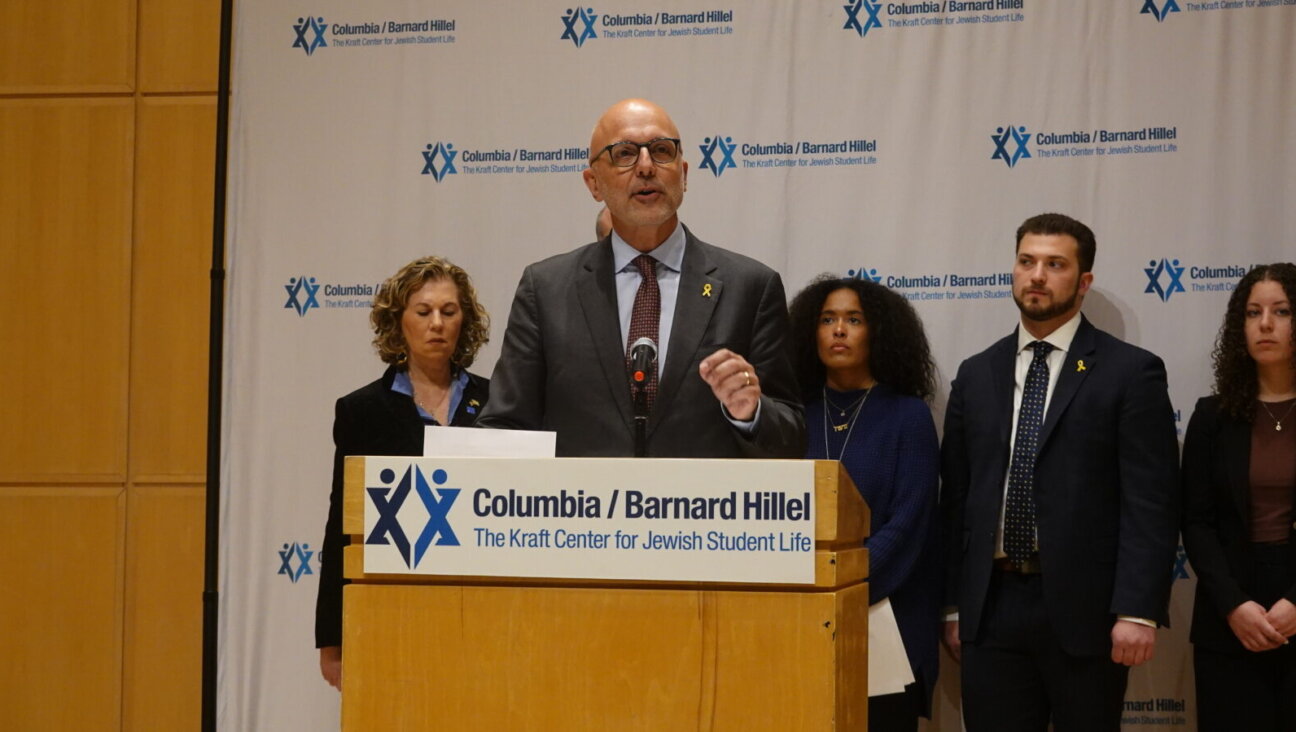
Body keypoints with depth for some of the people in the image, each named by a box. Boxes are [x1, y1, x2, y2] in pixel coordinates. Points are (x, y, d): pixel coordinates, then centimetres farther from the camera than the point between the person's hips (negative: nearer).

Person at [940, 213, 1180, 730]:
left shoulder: (1130, 372, -1)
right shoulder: (976, 376, 12)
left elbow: (1152, 504, -7)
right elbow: (956, 499, 13)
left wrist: (1137, 612, -14)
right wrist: (952, 606, 7)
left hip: (1083, 610, -3)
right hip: (991, 609, 4)